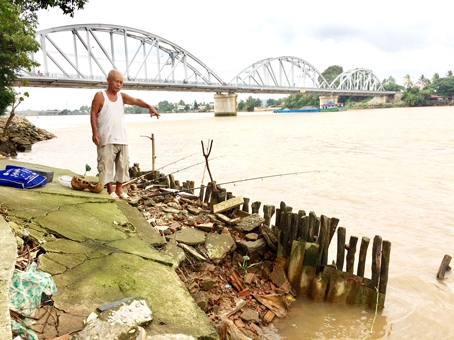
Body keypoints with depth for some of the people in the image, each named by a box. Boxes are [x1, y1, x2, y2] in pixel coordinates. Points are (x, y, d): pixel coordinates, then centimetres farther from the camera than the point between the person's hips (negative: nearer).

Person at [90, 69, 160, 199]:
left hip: (122, 138, 5)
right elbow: (93, 114, -4)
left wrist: (149, 106, -25)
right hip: (106, 139, -5)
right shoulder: (100, 96, -1)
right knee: (107, 164, -2)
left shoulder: (122, 96, 10)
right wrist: (95, 132, -15)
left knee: (123, 164, 8)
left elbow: (136, 101, -6)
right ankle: (110, 190, 9)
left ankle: (119, 189, 20)